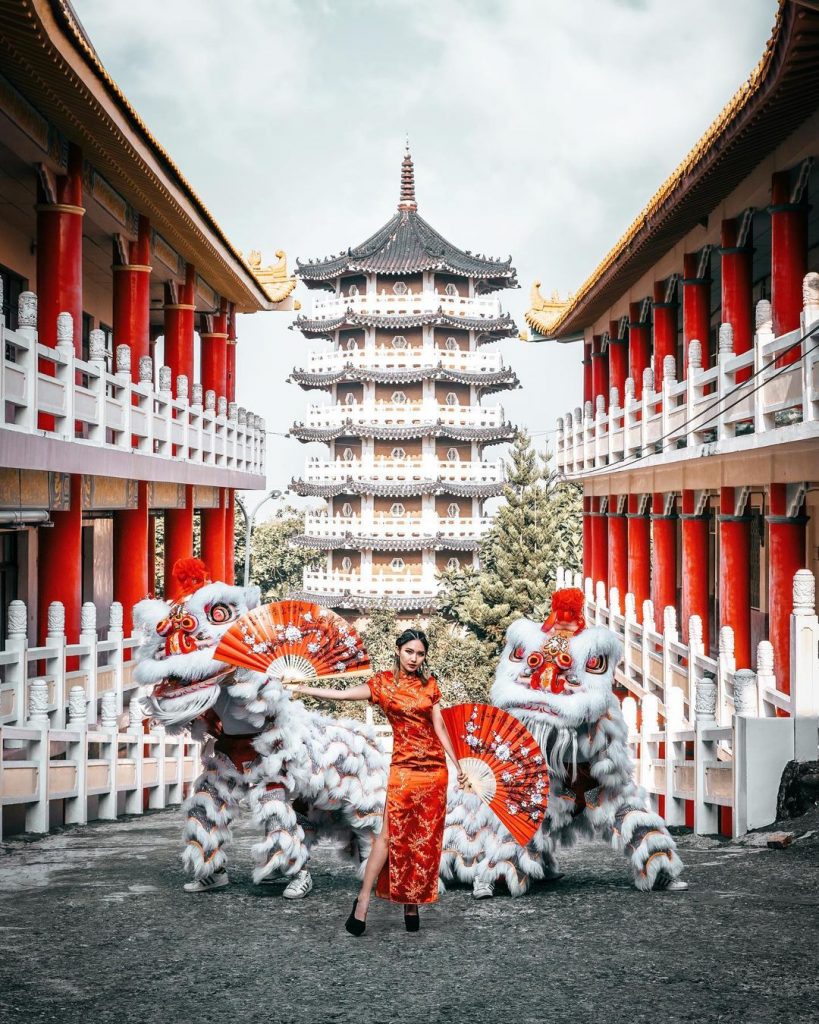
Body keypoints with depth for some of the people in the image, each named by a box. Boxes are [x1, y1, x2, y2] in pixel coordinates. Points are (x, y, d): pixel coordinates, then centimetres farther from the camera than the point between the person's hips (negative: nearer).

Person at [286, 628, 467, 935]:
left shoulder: (429, 684, 8)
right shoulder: (383, 683, 1)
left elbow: (439, 726, 10)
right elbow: (343, 694, -8)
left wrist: (457, 765, 10)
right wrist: (302, 689, -14)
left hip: (435, 766, 3)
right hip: (404, 767, -3)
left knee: (425, 839, 3)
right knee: (391, 833, -10)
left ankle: (412, 902, 10)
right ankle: (363, 901, -6)